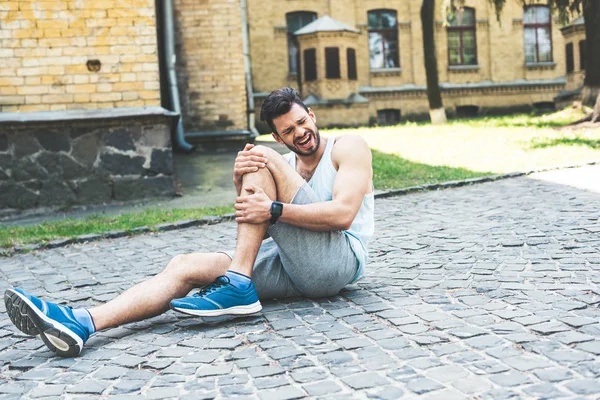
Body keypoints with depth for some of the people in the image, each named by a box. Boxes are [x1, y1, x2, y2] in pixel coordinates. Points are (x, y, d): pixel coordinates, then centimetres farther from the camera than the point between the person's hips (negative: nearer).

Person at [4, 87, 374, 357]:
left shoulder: (349, 146, 4)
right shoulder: (283, 163, 20)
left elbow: (343, 214, -14)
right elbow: (261, 232, 6)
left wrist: (274, 210, -24)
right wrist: (242, 183, -13)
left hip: (338, 260, -6)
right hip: (293, 268, 6)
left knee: (263, 160, -18)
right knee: (186, 266, -12)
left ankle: (238, 287, -23)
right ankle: (81, 323, -26)